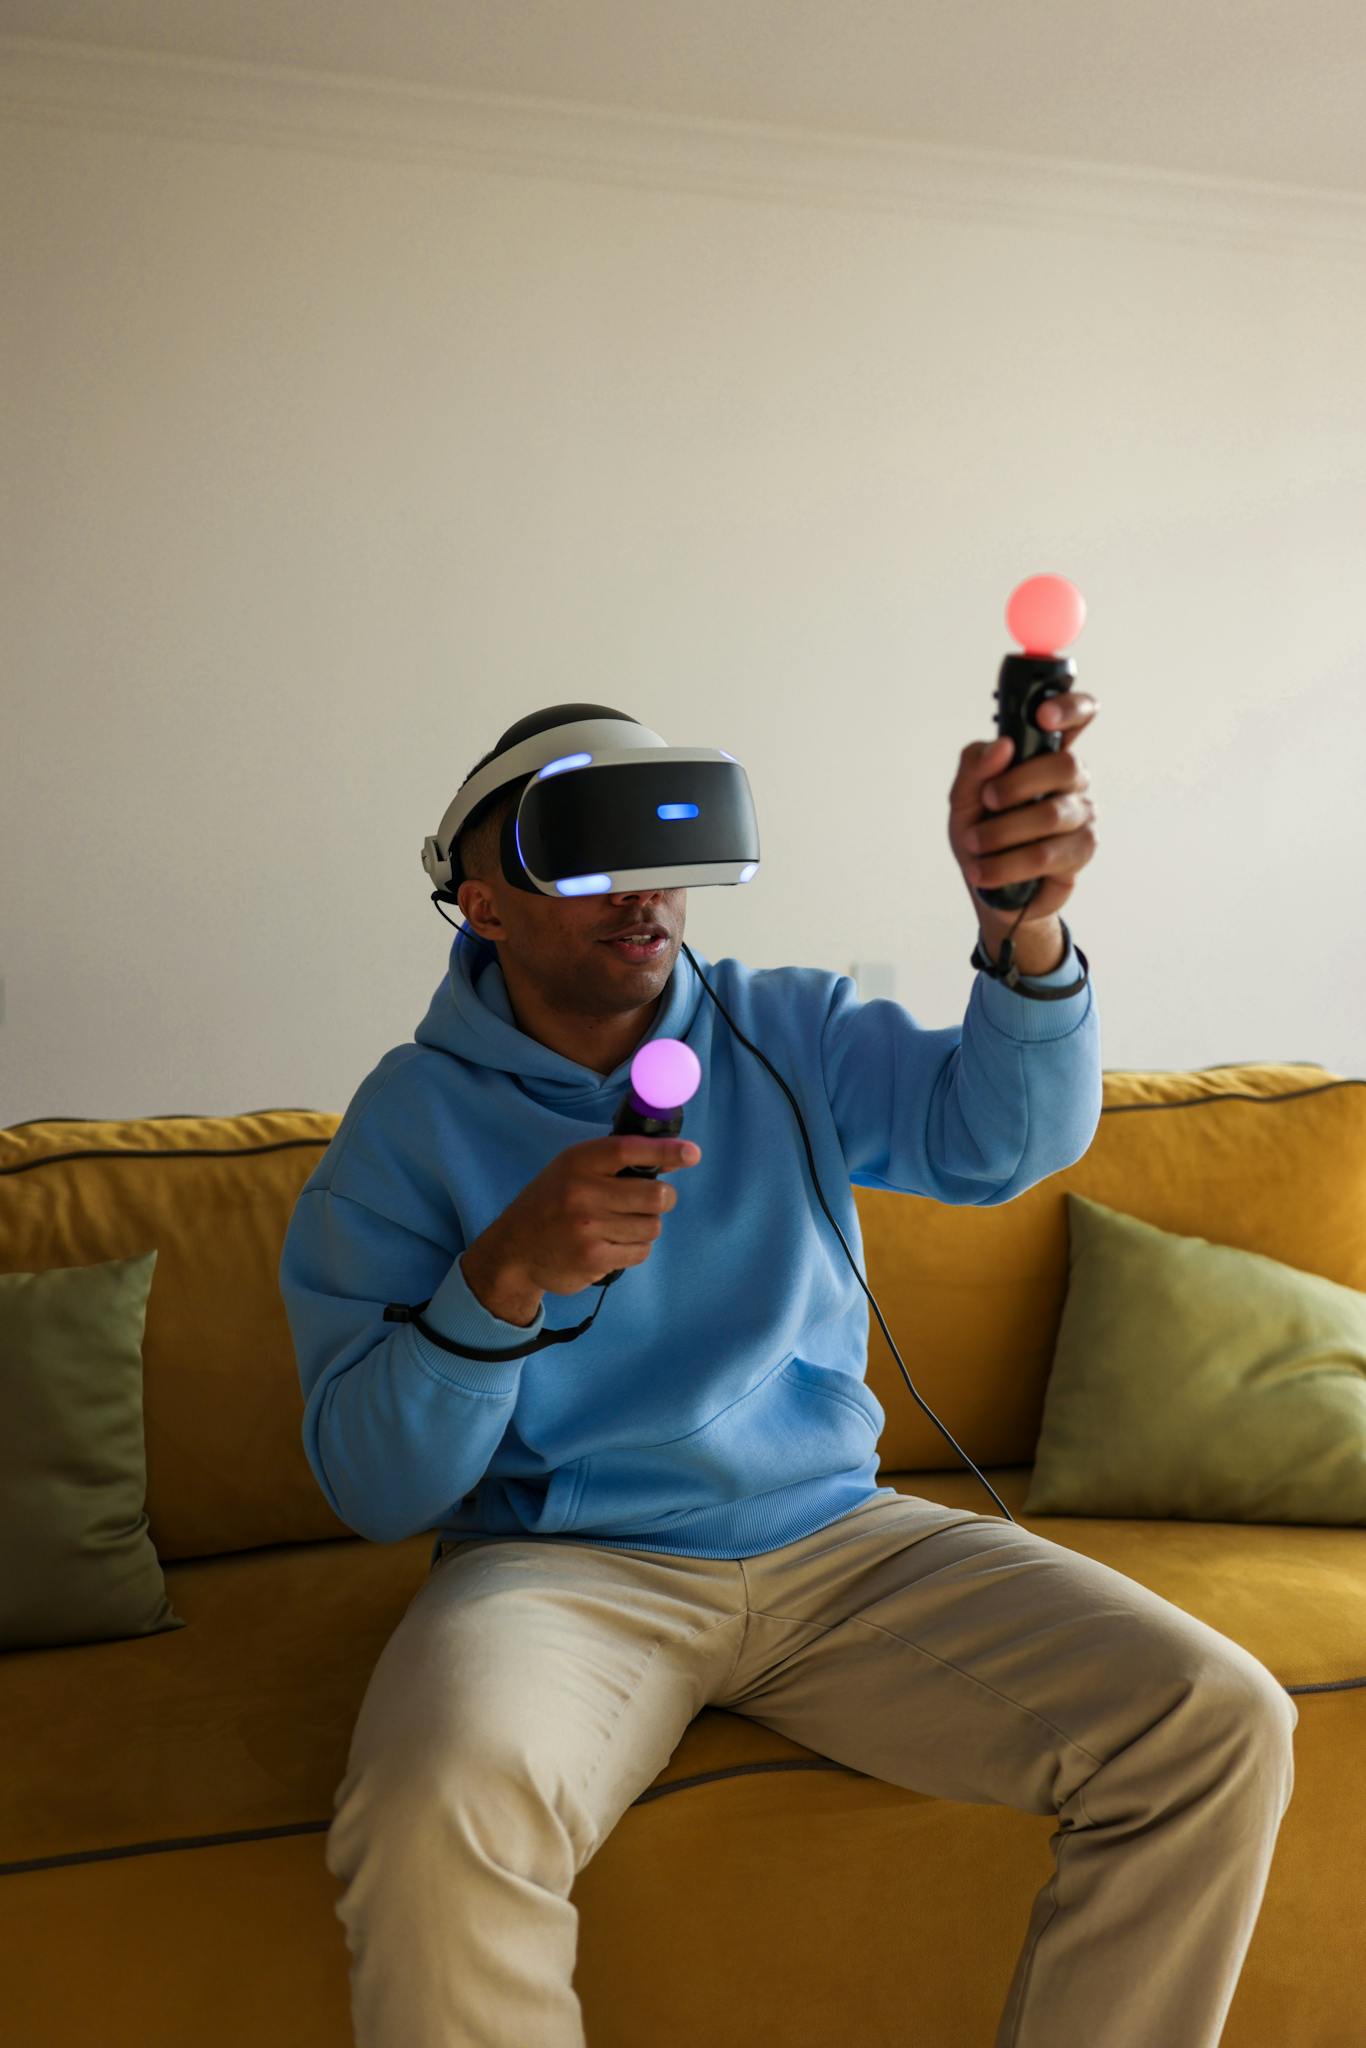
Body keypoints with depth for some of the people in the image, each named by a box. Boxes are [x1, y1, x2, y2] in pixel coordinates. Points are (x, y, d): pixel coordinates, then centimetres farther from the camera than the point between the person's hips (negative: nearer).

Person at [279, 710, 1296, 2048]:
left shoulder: (793, 1032, 8)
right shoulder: (411, 1120, -2)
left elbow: (1004, 1137, -11)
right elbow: (372, 1491, -7)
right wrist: (503, 1276, -24)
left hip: (834, 1537, 4)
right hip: (565, 1564, -3)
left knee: (1221, 1731, -14)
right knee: (437, 1820, -36)